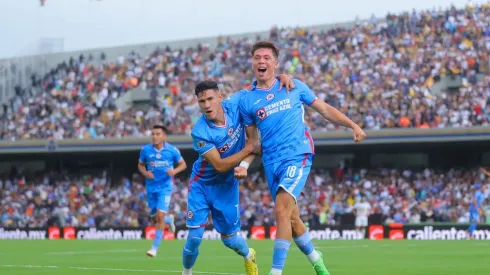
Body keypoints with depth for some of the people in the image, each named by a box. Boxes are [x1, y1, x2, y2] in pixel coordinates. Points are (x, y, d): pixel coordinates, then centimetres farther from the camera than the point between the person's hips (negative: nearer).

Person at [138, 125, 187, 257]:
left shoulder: (172, 150, -7)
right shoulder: (146, 150, -3)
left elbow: (183, 164, 4)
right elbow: (140, 165, 12)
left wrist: (175, 171, -17)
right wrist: (145, 173, -10)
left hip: (165, 187, -3)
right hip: (151, 187, 3)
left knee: (160, 216, -16)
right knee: (154, 219, 10)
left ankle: (155, 247, -9)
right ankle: (169, 220, 48)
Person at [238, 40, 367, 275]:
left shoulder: (294, 87, 3)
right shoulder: (247, 101, 6)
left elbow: (324, 109, 11)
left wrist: (353, 125, 5)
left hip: (298, 156, -3)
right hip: (272, 163, 3)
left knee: (282, 210, -20)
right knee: (292, 218, 9)